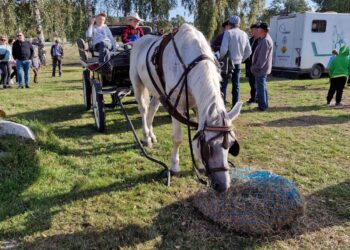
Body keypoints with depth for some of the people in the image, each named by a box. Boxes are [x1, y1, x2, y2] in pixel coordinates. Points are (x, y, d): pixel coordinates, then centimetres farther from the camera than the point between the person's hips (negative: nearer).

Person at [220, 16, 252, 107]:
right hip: (238, 63, 5)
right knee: (236, 86, 11)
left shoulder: (228, 33, -10)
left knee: (223, 85, 3)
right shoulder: (244, 34, 6)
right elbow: (248, 51, 11)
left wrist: (220, 58, -4)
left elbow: (223, 49, -19)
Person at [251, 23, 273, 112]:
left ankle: (262, 106, 0)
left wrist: (256, 67, -18)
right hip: (263, 69, 11)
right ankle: (265, 104, 27)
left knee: (260, 87, -5)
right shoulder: (265, 39, 14)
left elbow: (262, 57, -24)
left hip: (261, 69, -11)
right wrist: (255, 67, 18)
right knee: (263, 87, 18)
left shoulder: (265, 41, -20)